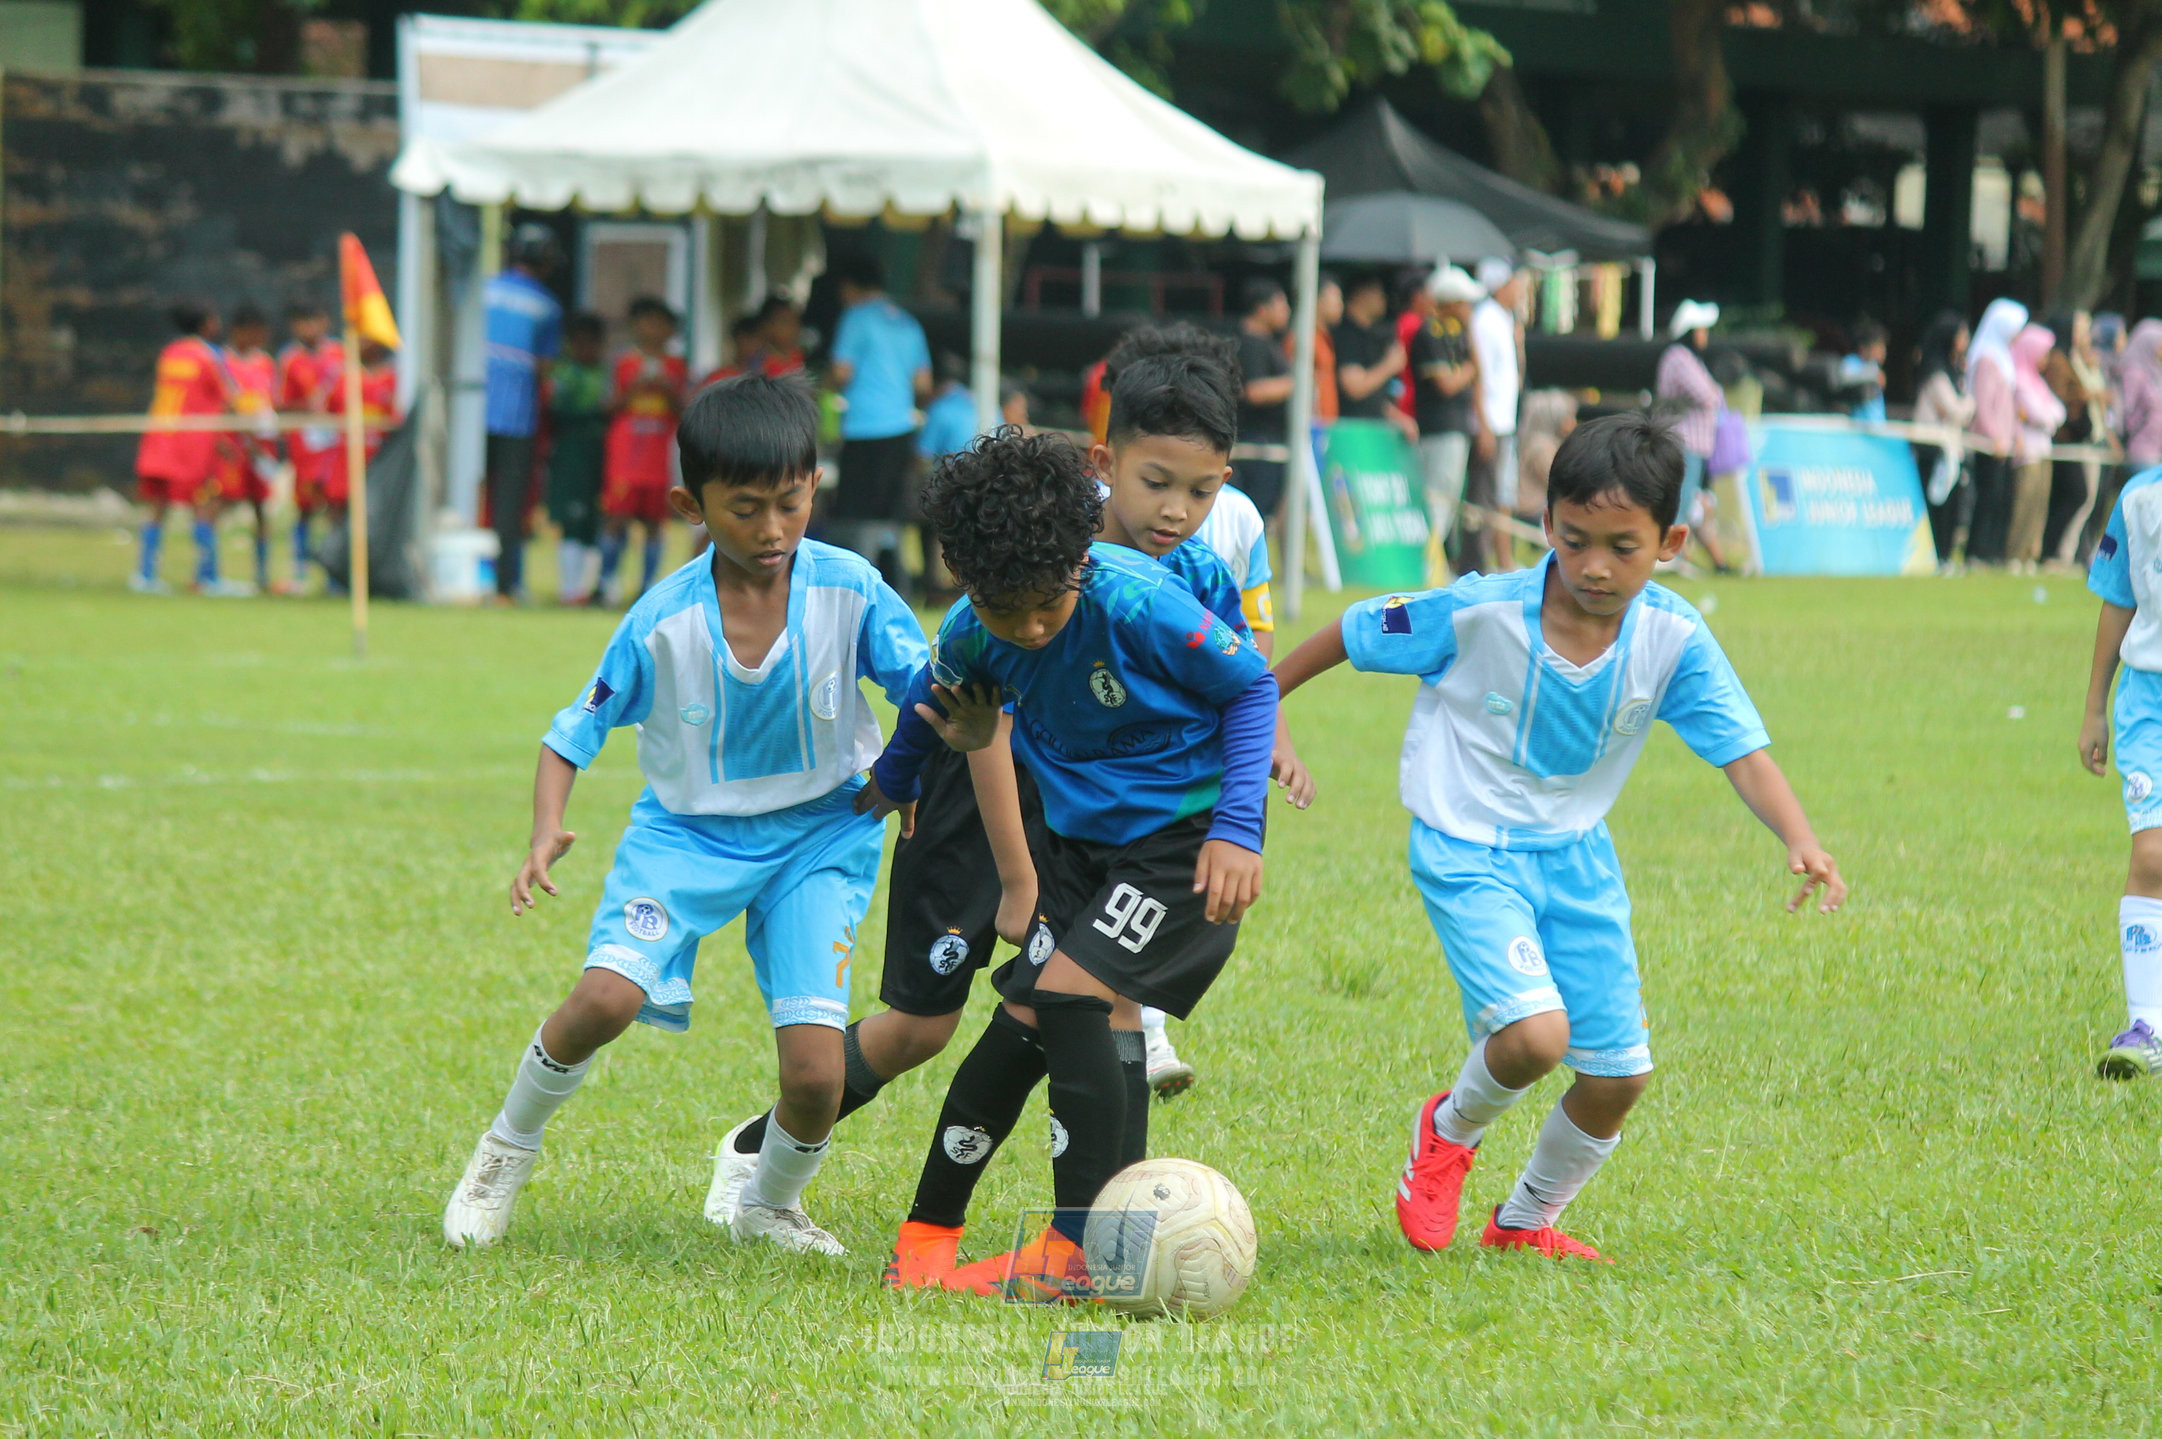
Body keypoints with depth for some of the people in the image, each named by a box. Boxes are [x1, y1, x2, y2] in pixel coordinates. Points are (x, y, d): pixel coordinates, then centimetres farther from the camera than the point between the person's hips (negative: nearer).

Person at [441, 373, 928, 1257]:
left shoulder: (849, 592, -16)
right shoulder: (663, 621, -15)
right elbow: (576, 732, -6)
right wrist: (547, 835, -22)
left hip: (817, 835, 0)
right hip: (688, 829, 0)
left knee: (816, 1071, -14)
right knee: (608, 996, -25)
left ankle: (770, 1205, 20)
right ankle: (509, 1148, 6)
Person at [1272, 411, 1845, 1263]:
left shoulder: (1673, 640, -12)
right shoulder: (1479, 614, -19)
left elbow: (1742, 753, -15)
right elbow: (1353, 634, -5)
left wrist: (1800, 841, -32)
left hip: (1576, 856, 4)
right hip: (1468, 851, -4)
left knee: (1618, 1074, 5)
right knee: (1533, 1034, -25)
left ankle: (1526, 1223, 32)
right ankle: (1450, 1130, 10)